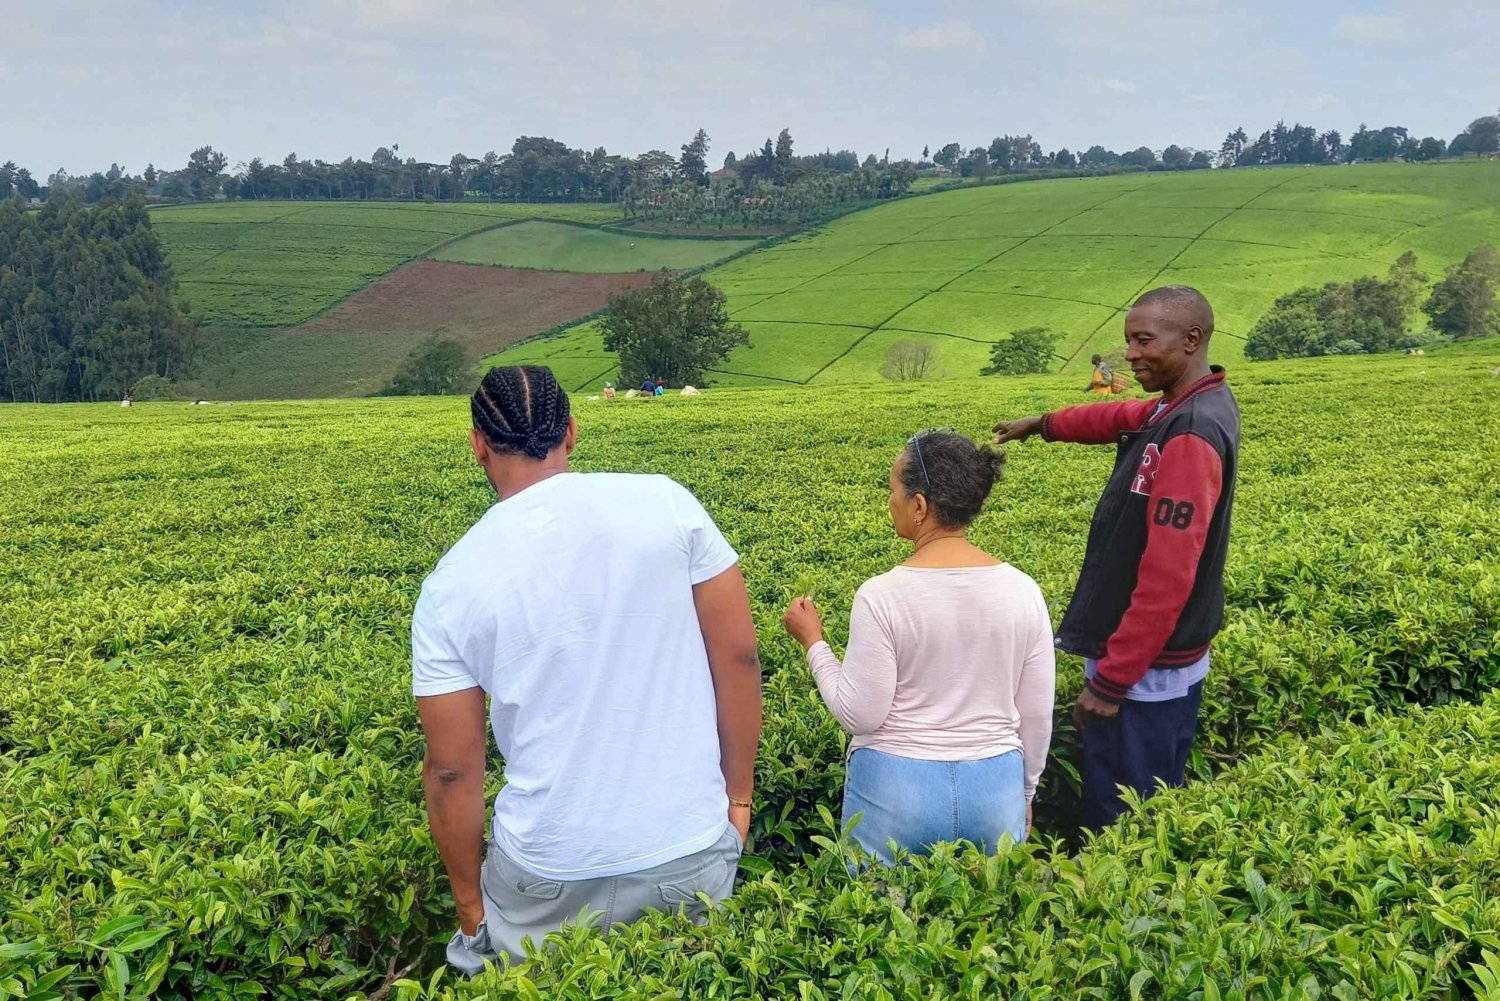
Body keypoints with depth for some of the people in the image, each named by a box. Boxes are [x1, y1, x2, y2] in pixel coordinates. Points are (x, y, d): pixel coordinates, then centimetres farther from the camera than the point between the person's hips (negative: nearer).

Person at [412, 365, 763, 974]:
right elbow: (739, 658, -5)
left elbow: (453, 773, -4)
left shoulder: (450, 587, -8)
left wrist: (471, 908, 10)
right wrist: (738, 798, 8)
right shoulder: (665, 503, -8)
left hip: (550, 877, -1)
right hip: (694, 851, 1)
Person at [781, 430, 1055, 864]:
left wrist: (813, 641, 0)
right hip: (996, 788, 4)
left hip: (896, 793, -3)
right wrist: (1023, 793, 18)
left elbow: (859, 716, -12)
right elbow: (1036, 717, 3)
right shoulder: (1023, 591, -5)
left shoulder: (881, 596, -18)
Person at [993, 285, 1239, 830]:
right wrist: (1042, 424, 40)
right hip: (1164, 663, 10)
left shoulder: (1192, 434, -24)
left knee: (1120, 824, 0)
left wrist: (1110, 682, -23)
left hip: (1146, 673, -10)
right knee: (1154, 803, 20)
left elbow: (1167, 575, -27)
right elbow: (1120, 418, 29)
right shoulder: (1190, 405, 7)